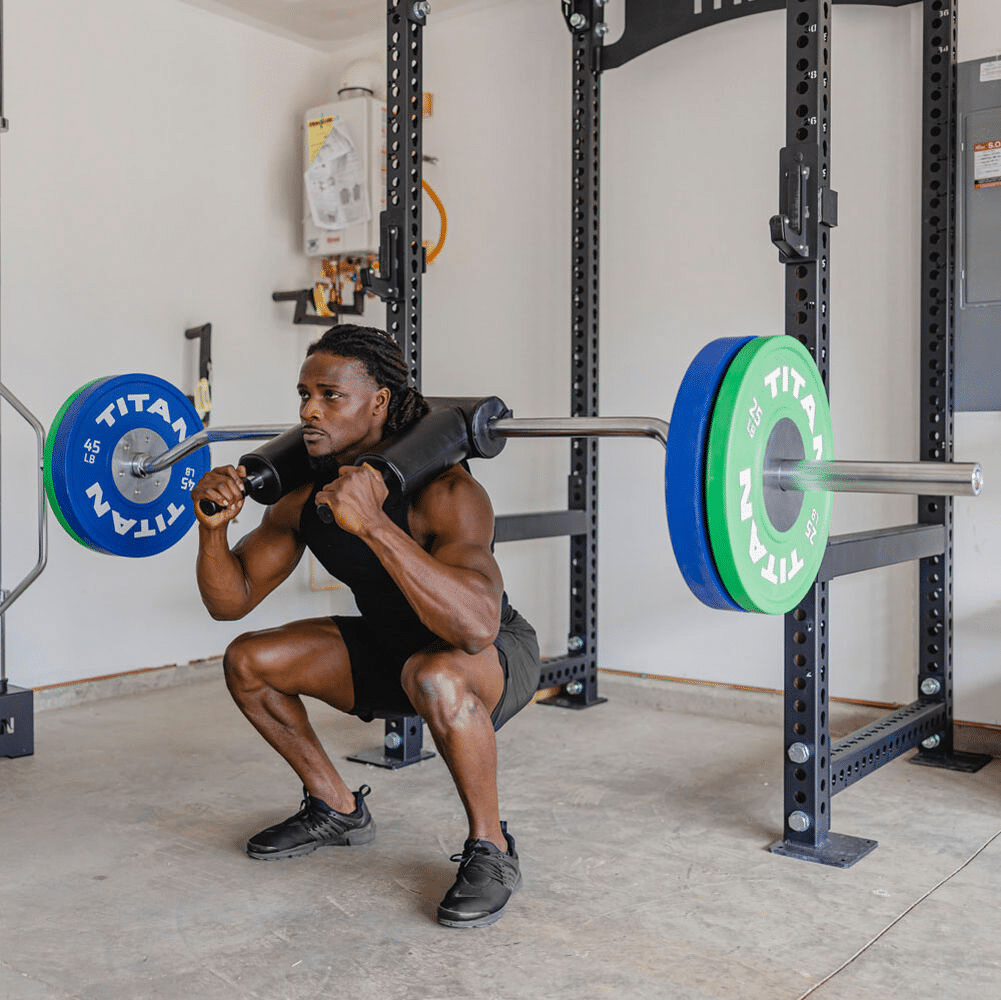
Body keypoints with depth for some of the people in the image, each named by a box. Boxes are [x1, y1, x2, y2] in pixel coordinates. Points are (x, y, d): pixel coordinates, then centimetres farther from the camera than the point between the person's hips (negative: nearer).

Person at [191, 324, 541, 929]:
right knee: (248, 662, -1)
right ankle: (338, 810, 19)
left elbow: (476, 626, -48)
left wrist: (372, 523, -54)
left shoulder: (443, 491, -33)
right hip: (390, 651, 7)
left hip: (498, 658, -7)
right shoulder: (303, 494, -11)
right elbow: (231, 601, -4)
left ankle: (492, 850, -14)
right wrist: (213, 526, -24)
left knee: (436, 677, -40)